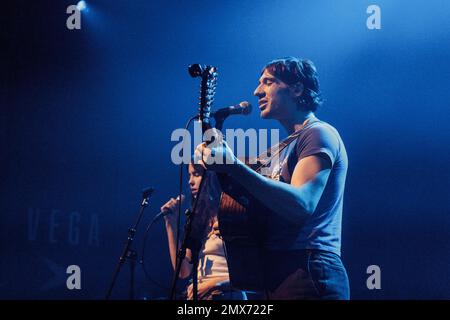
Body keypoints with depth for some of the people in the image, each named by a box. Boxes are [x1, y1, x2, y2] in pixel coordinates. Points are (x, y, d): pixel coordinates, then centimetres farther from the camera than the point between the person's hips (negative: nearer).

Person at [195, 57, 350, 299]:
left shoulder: (319, 134, -7)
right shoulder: (288, 148, 21)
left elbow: (301, 205, -23)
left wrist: (234, 167, -29)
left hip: (307, 274, -9)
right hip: (278, 277, 9)